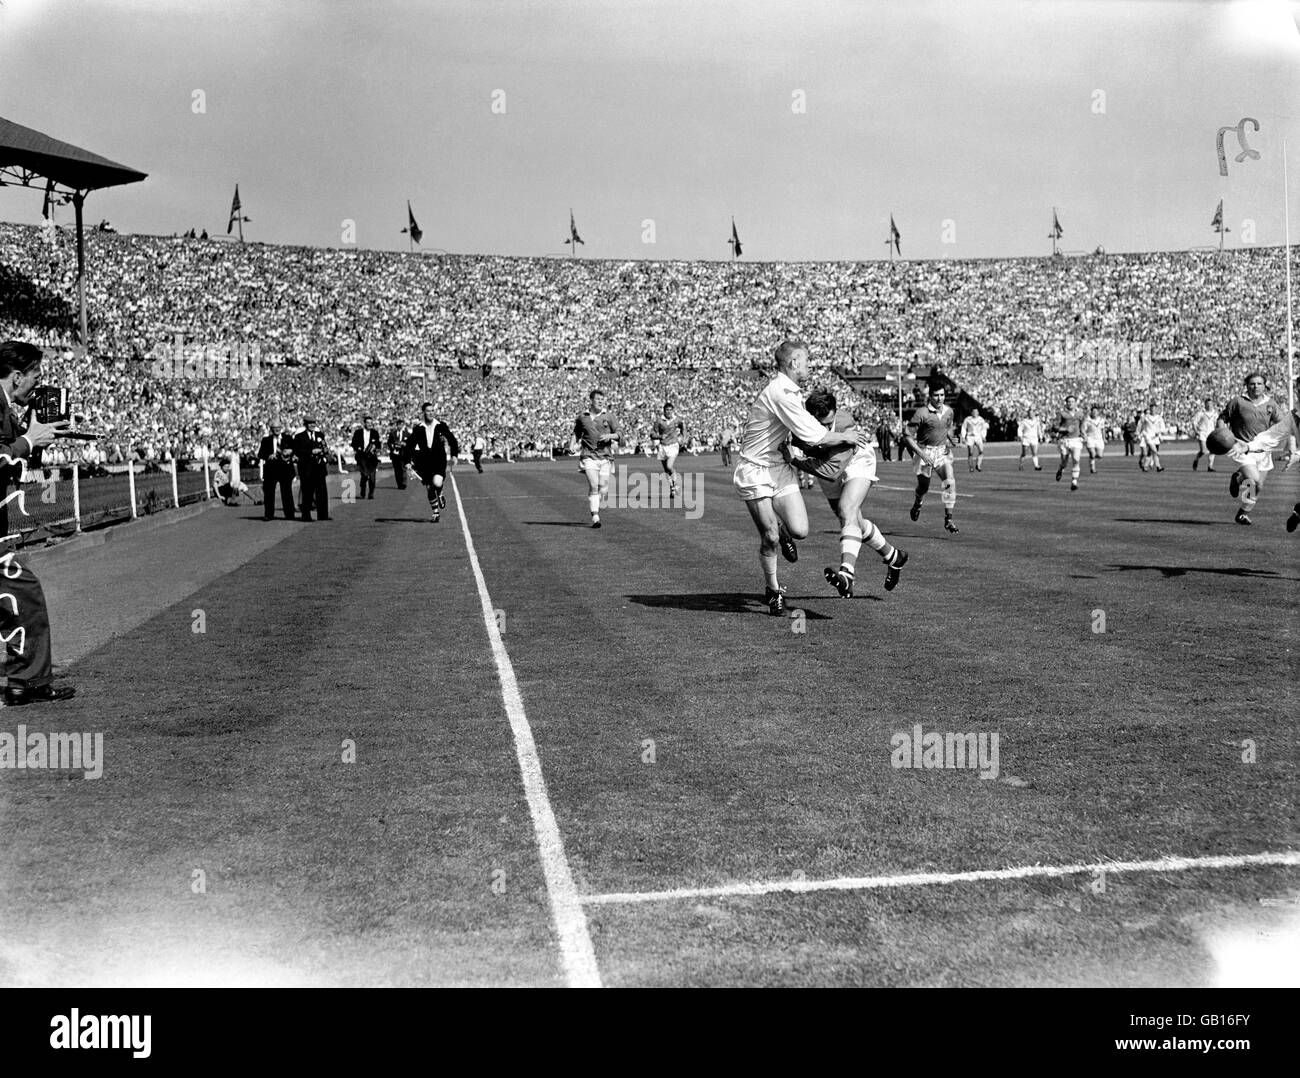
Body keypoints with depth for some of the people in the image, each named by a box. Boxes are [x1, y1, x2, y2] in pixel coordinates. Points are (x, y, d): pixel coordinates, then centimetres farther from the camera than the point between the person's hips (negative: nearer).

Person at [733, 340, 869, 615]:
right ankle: (773, 590, 14)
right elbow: (815, 437, -18)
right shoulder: (781, 393, -20)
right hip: (756, 471, -8)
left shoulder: (789, 391, 11)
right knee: (769, 539, -6)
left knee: (799, 530, -10)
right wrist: (846, 437, -4)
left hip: (780, 466, 8)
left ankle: (781, 530, 25)